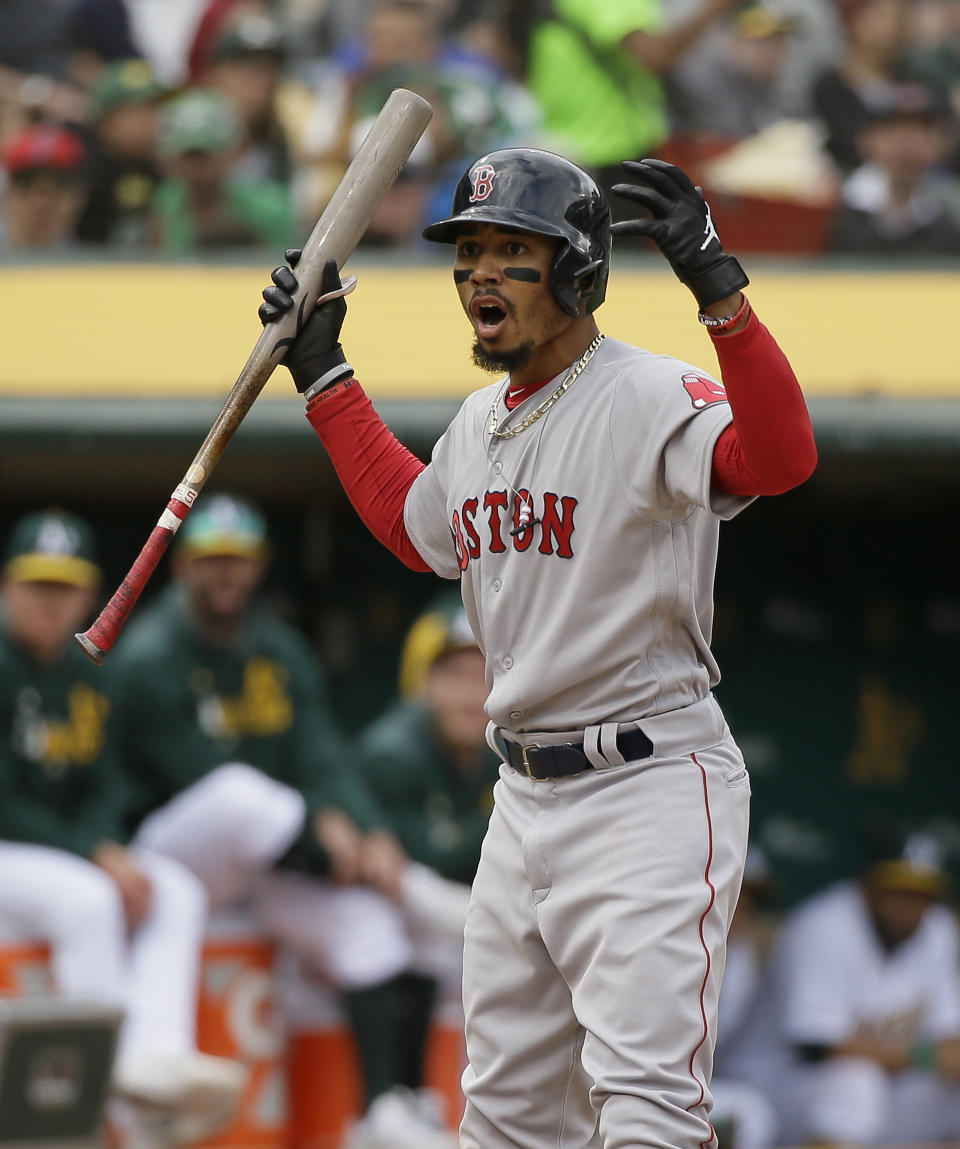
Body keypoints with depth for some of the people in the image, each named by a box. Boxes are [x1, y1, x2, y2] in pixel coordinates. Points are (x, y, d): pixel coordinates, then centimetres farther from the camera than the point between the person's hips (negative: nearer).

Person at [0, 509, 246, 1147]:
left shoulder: (89, 680, 12)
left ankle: (159, 1056, -32)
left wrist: (110, 852, -11)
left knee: (178, 894, -14)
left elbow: (103, 793, 12)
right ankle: (129, 1068, -32)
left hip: (73, 847, 7)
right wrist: (96, 855, -22)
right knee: (86, 899, -33)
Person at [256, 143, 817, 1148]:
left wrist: (717, 286, -43)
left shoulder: (652, 399, -15)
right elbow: (416, 528, 32)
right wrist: (322, 375, 30)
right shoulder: (479, 424, 12)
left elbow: (780, 457, -34)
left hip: (651, 787, -9)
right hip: (525, 795, 9)